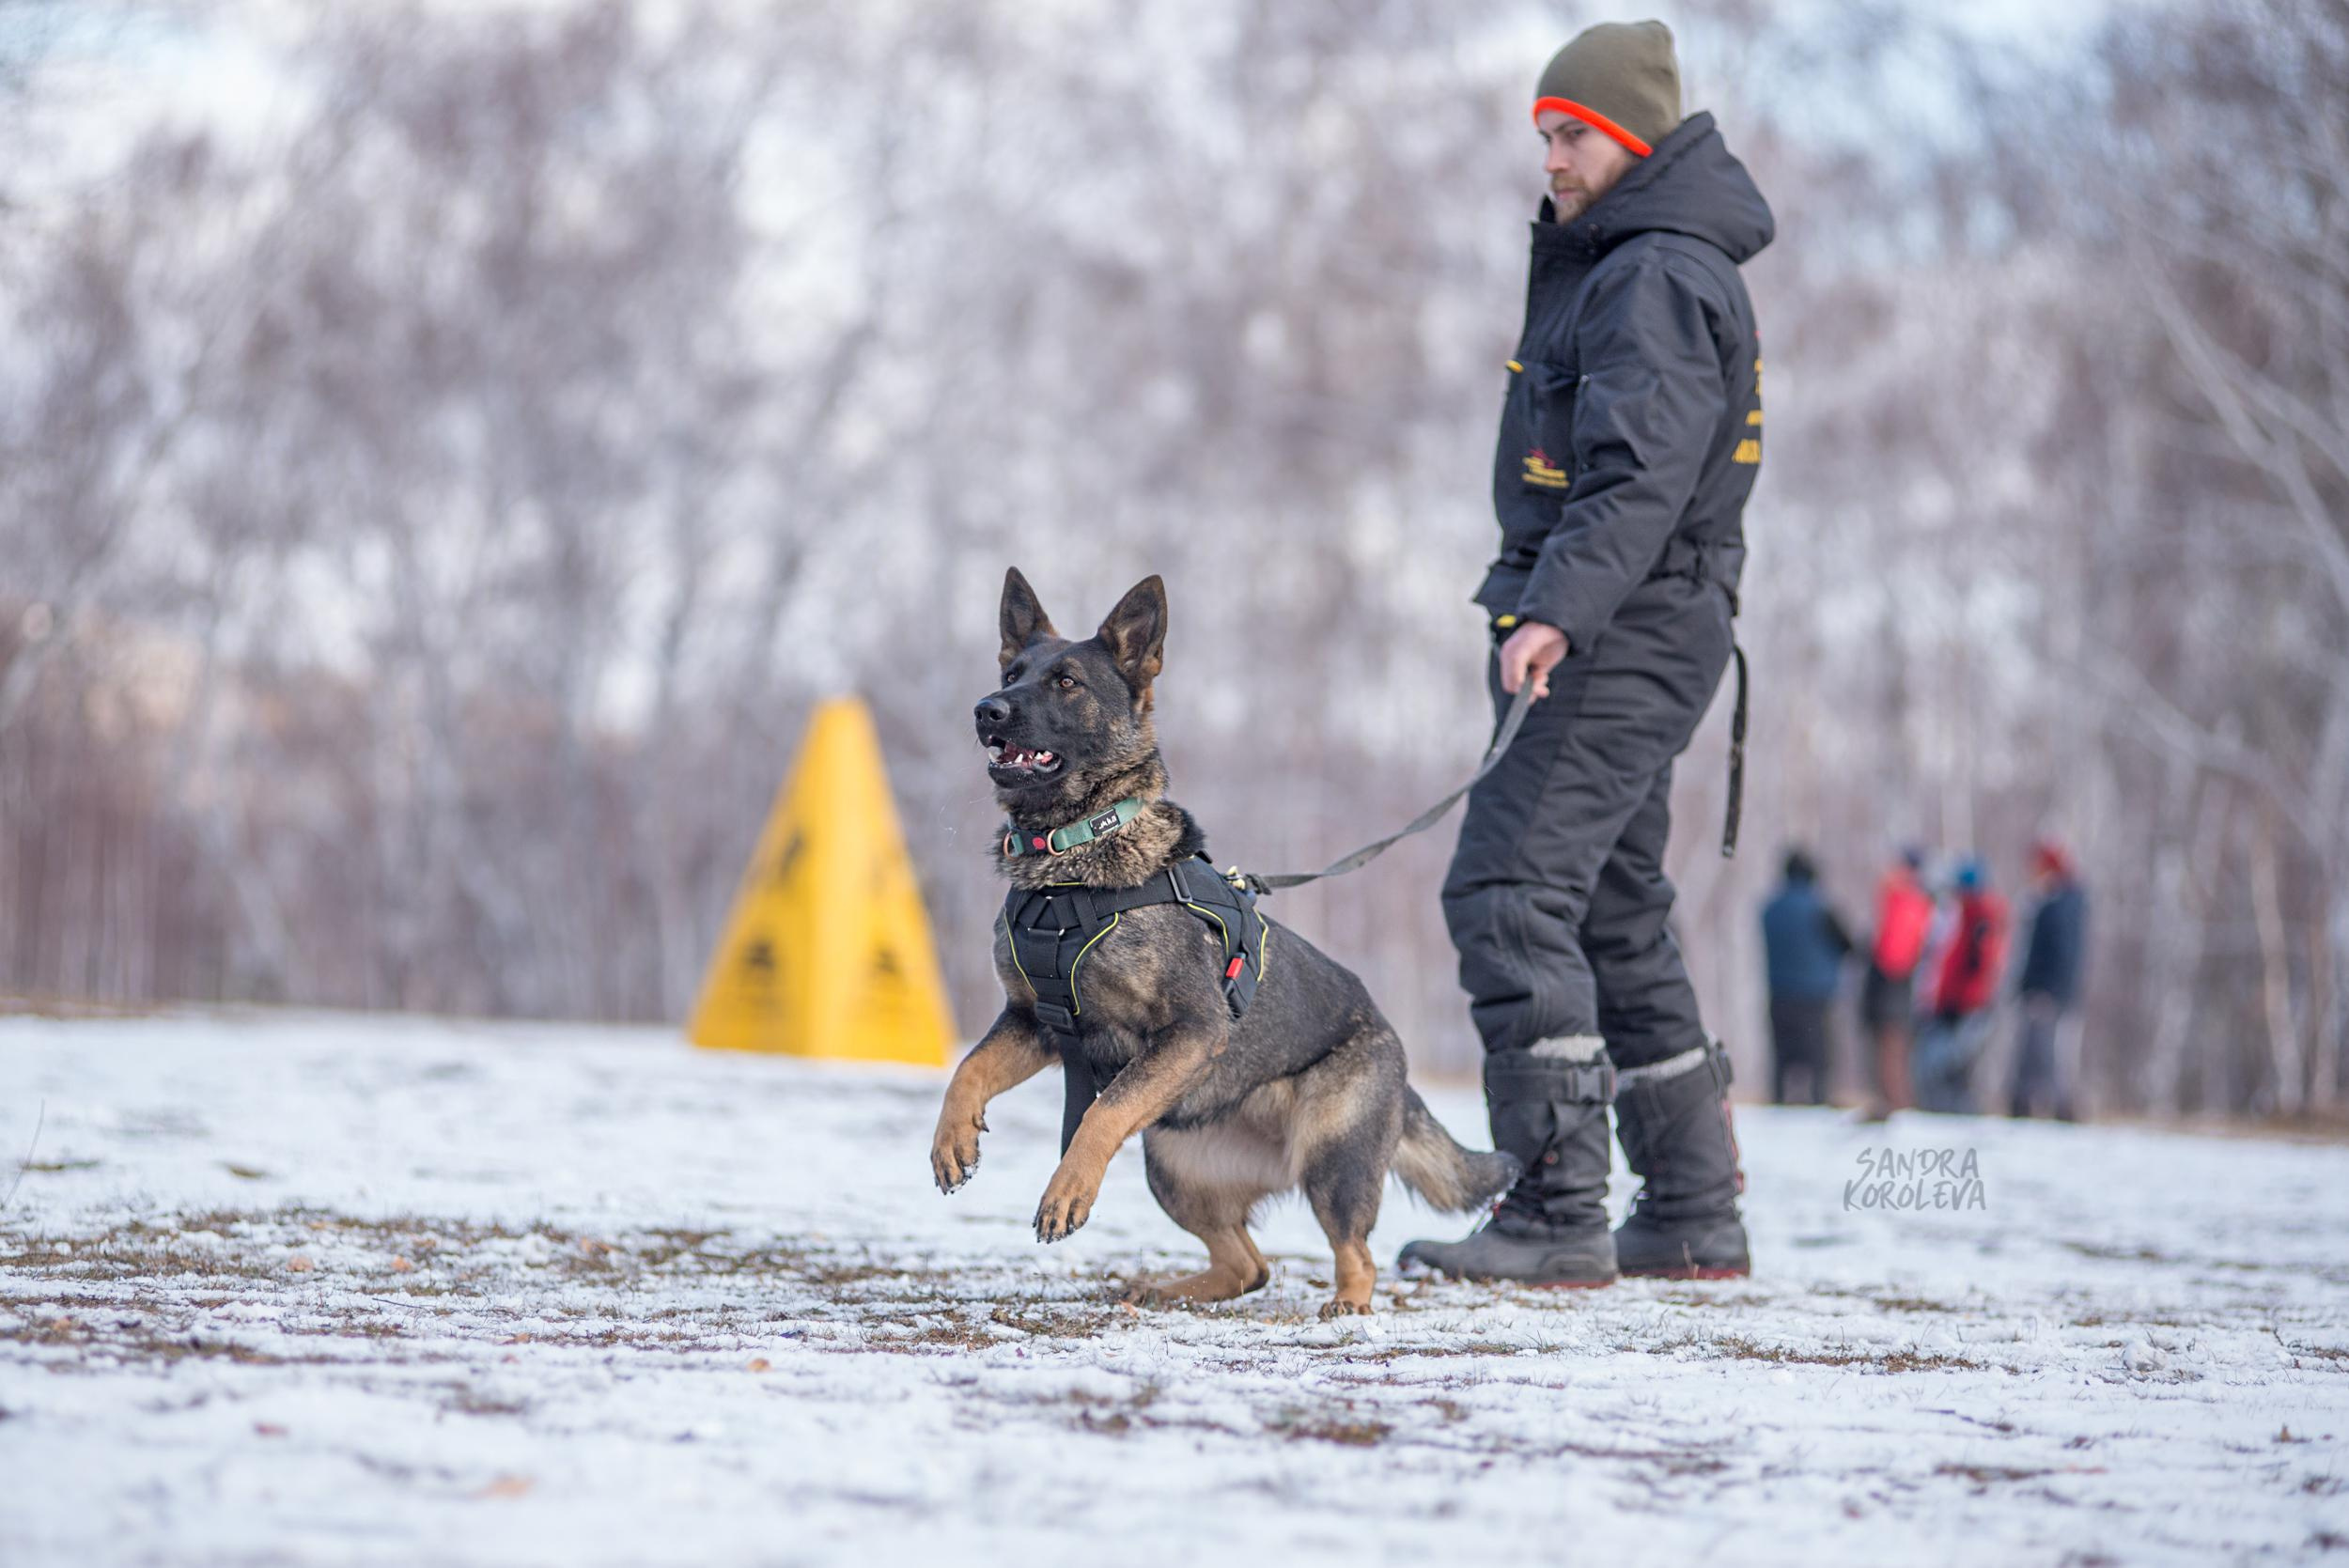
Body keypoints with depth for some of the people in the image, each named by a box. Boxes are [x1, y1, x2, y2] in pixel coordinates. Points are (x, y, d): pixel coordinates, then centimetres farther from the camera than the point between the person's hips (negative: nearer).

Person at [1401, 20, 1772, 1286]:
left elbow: (1643, 475, -27)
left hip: (1626, 633, -11)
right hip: (1614, 630, 11)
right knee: (1612, 914, 14)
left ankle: (1557, 1215, -18)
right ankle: (1695, 1215, 19)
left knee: (1509, 889, -16)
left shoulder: (1661, 279, -14)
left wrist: (1560, 610, -38)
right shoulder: (1613, 265, 19)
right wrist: (1547, 613, 21)